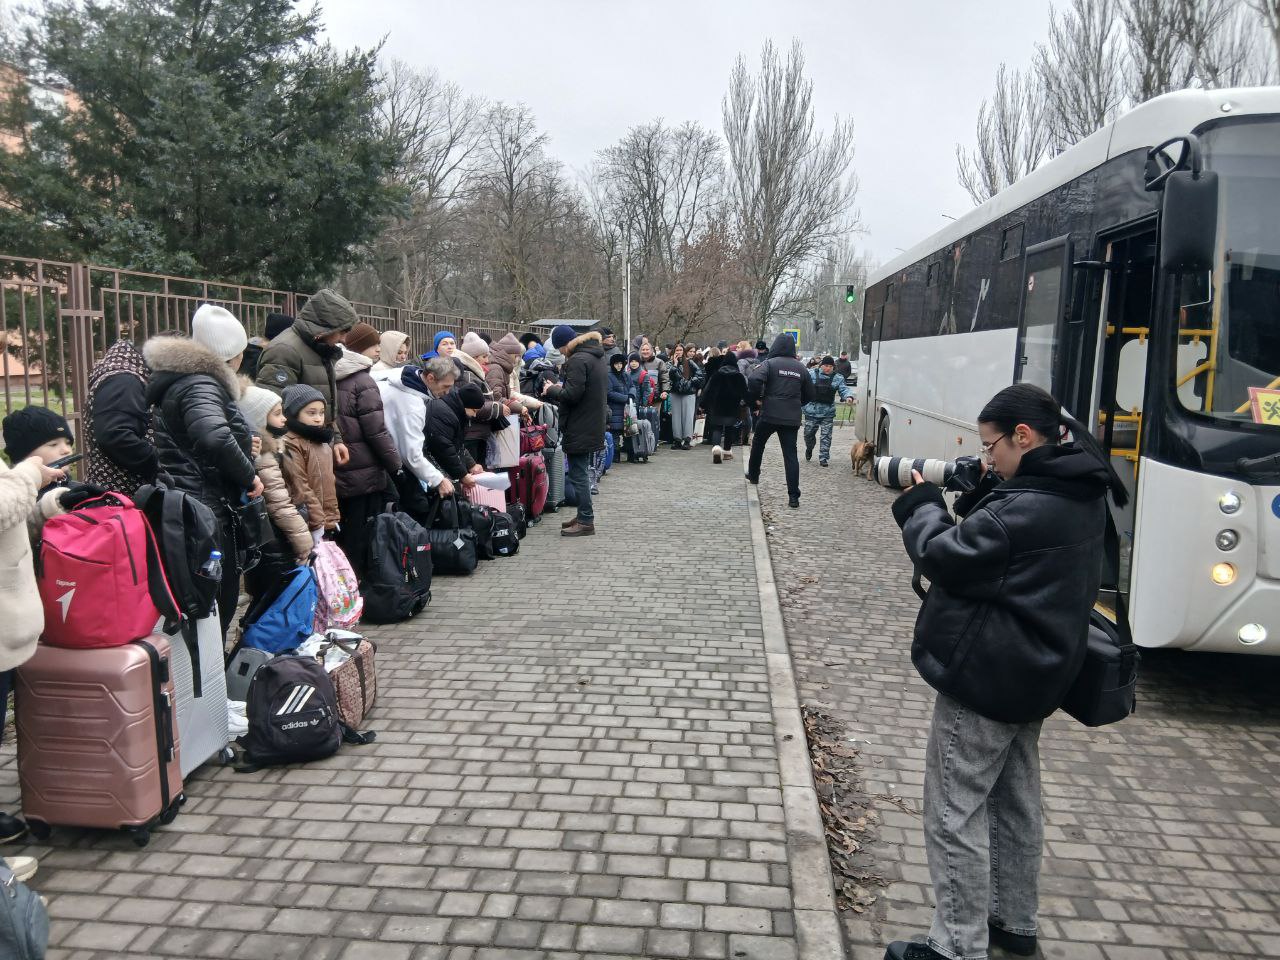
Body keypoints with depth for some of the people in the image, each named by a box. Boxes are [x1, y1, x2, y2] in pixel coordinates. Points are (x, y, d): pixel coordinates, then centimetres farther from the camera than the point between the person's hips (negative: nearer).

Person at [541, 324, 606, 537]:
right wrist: (560, 388, 12)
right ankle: (583, 516, 26)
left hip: (580, 429, -10)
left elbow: (572, 394, -23)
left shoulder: (577, 360, -17)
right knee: (581, 472, 18)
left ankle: (586, 521, -1)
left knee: (577, 474, -4)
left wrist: (551, 390, -6)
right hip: (593, 425, 10)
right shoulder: (596, 357, 14)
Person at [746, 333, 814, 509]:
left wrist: (757, 397, -4)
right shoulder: (800, 367, 9)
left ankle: (753, 475, 40)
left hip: (769, 414, -2)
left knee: (758, 444, 24)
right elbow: (809, 394, 15)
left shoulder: (770, 363, -5)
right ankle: (793, 496, -7)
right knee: (791, 455, -1)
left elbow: (754, 380, -21)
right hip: (792, 418, 3)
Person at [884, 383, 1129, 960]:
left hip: (984, 677, -10)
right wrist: (984, 489, -2)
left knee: (955, 814, 1)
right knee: (1016, 802, 22)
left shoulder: (1026, 506, -26)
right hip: (1034, 676, 10)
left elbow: (945, 556, -20)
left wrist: (920, 503, -5)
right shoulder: (1079, 494, 5)